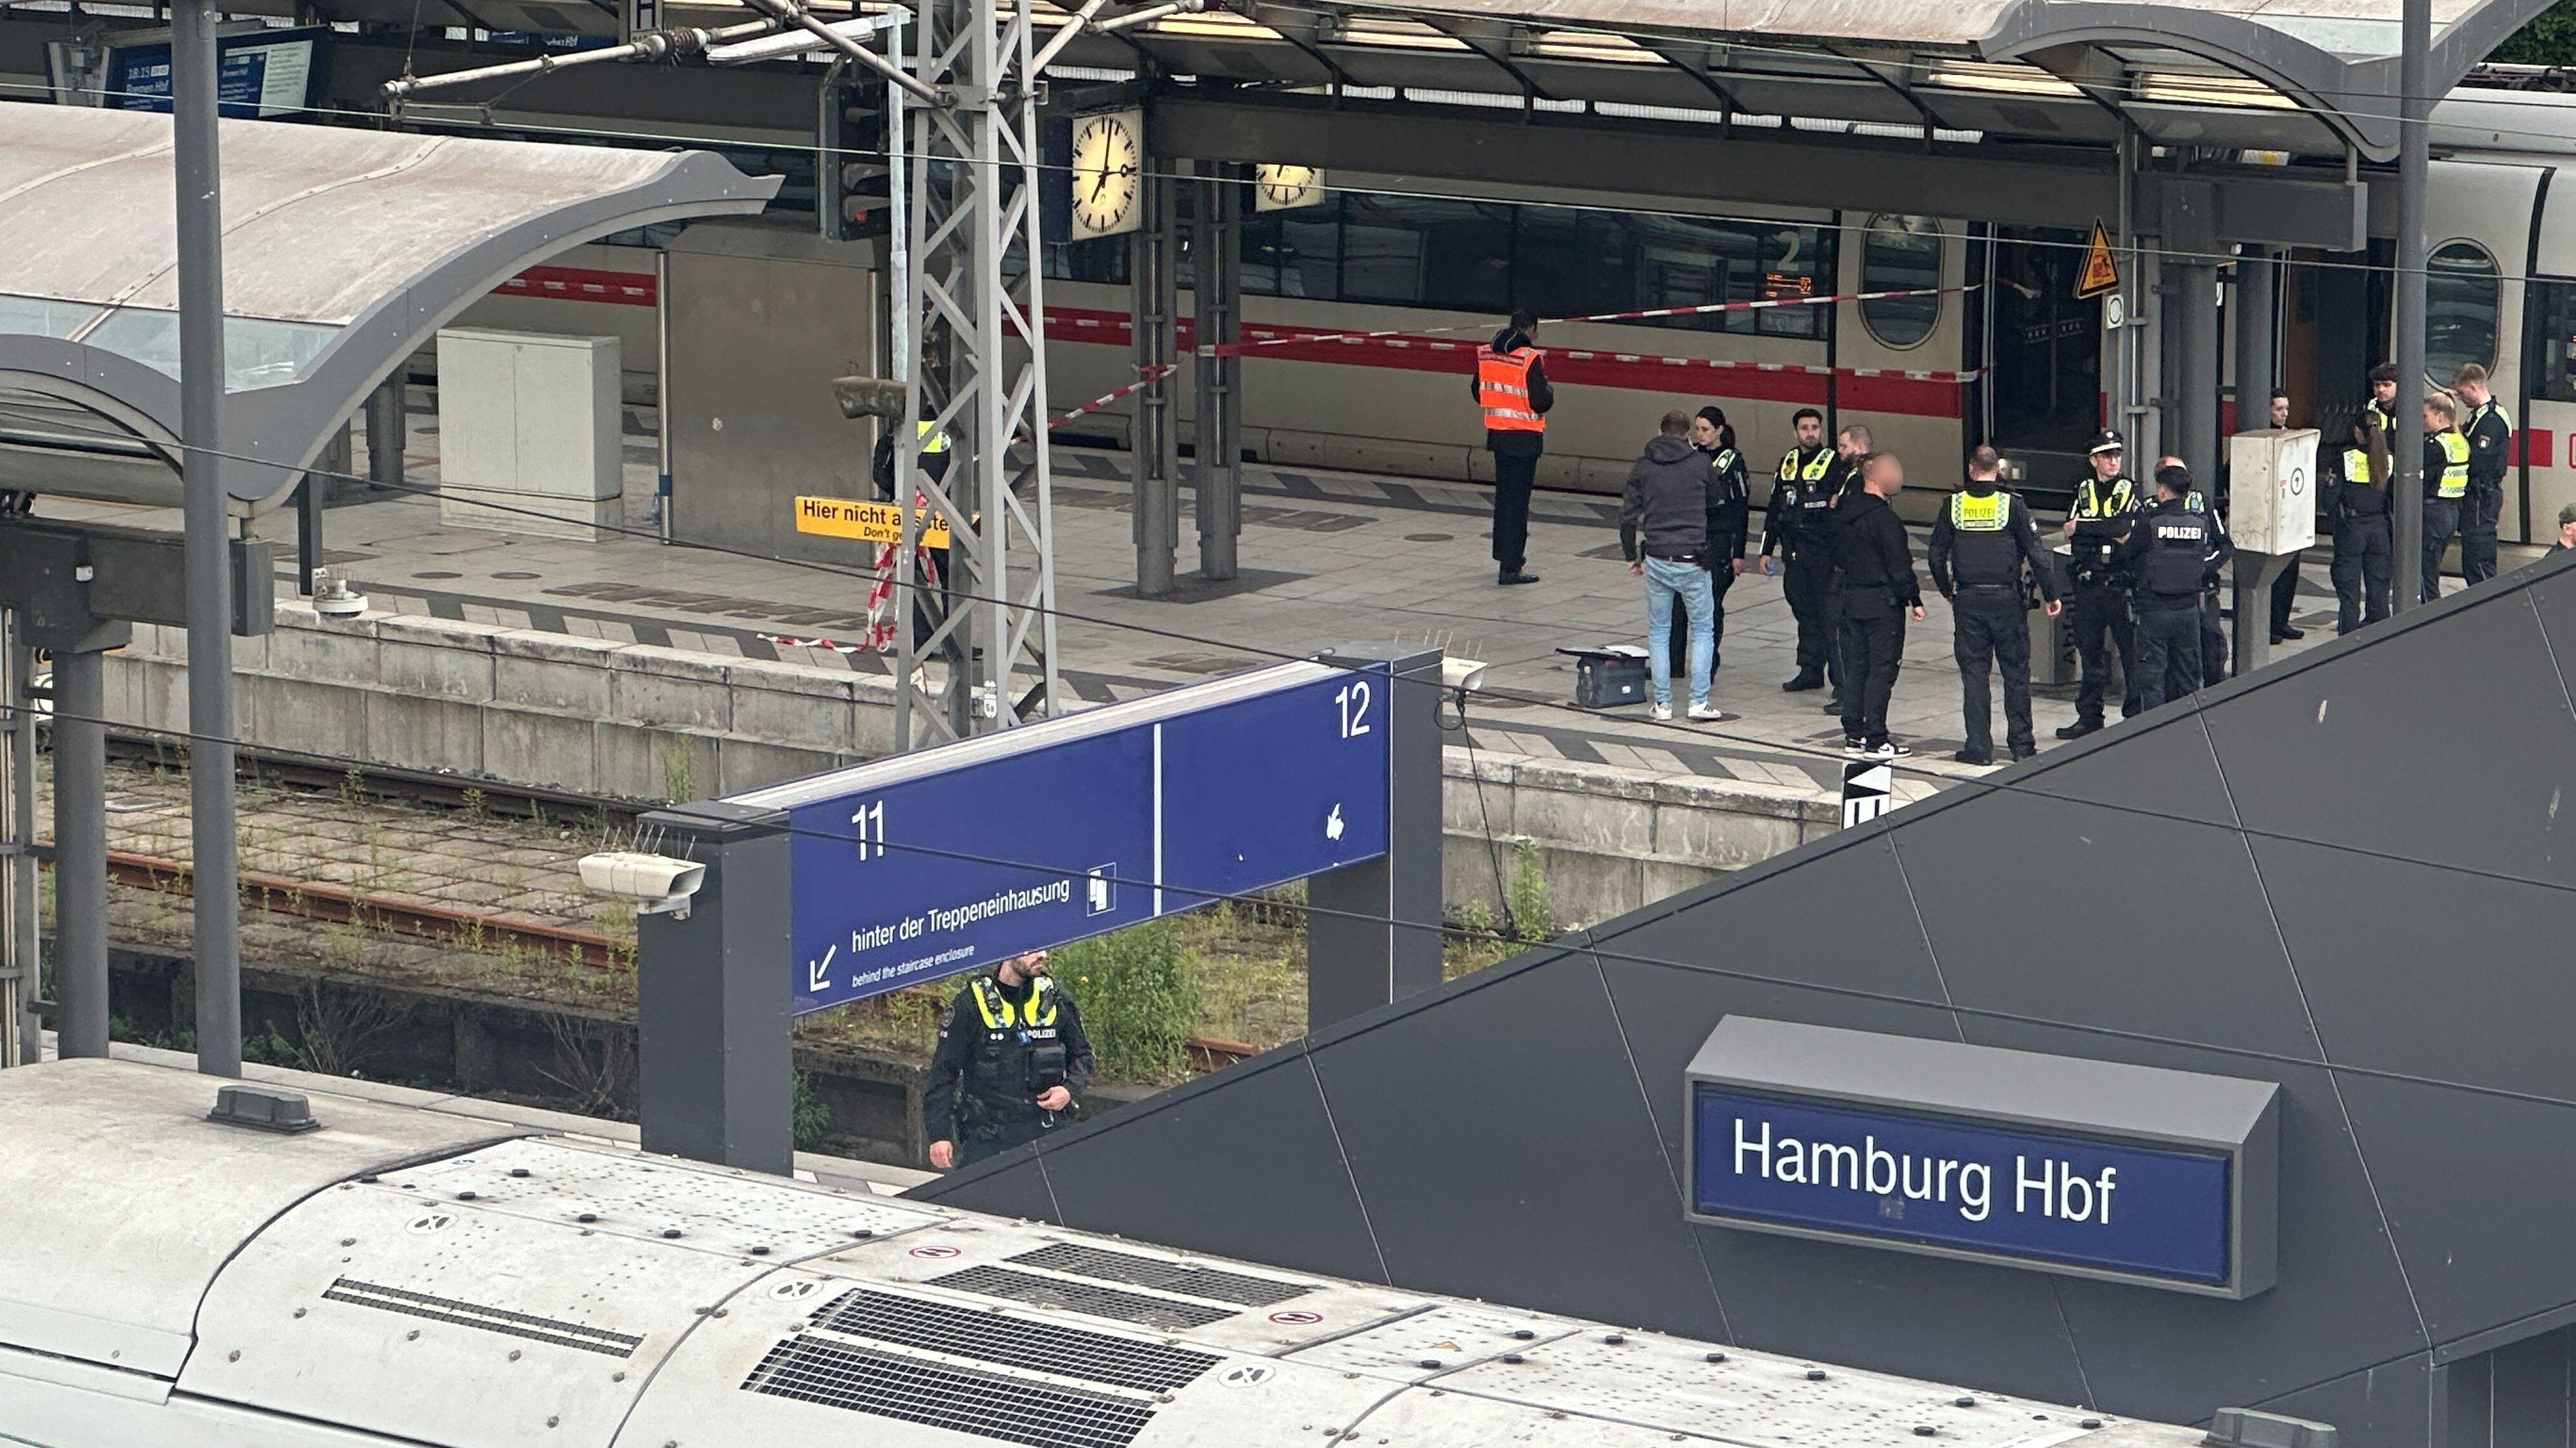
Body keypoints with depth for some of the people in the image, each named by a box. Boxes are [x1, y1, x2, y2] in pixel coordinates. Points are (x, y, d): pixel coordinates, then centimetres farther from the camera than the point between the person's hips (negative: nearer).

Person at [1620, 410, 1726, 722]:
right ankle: (1699, 701, 1)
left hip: (1657, 562, 2)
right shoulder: (1701, 464, -3)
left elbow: (1628, 515, 3)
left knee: (1658, 632, 11)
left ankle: (1662, 702, 10)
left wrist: (1631, 555, 13)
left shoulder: (1643, 466, 2)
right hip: (1693, 560, -2)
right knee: (1703, 629, 9)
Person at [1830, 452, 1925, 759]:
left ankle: (1853, 734, 17)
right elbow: (1899, 568, -17)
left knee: (1855, 667, 14)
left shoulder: (1842, 512, 3)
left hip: (1848, 600, 7)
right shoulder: (1885, 520, -19)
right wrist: (1914, 600, -7)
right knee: (1882, 670, -2)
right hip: (1882, 604, -7)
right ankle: (1876, 740, -3)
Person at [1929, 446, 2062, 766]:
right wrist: (2051, 595, 2)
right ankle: (2022, 745, 10)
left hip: (1967, 599, 1)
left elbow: (1937, 555, 4)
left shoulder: (1954, 506, 0)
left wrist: (1947, 591, 19)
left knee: (1974, 673, 5)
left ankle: (1979, 746, 3)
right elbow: (2037, 553, -7)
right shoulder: (2012, 505, -6)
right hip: (2006, 600, -1)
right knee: (2016, 673, 8)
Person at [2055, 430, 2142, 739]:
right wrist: (2112, 534, -12)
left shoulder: (2130, 491, 1)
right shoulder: (2083, 492, 13)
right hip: (2088, 583, 4)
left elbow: (2123, 525, -15)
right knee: (2090, 652, 10)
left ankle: (2136, 714, 2)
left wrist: (2081, 527, -7)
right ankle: (2089, 716, 18)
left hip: (2121, 584, -4)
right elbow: (2071, 527, -1)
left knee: (2131, 650, -4)